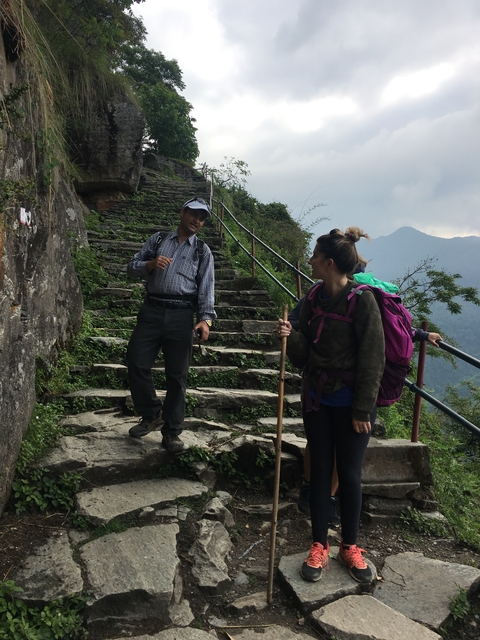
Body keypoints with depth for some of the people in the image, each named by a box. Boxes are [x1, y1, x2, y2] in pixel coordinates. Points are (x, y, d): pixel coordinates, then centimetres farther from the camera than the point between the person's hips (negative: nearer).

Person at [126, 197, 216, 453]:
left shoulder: (202, 251, 10)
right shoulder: (157, 240, 15)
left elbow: (206, 287, 0)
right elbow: (132, 266, 12)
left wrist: (206, 318, -15)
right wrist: (150, 264, -10)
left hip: (181, 315, -2)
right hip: (152, 310, 2)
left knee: (177, 375, 1)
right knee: (137, 364, -1)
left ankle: (171, 431, 14)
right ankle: (151, 414, 23)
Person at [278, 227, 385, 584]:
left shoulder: (362, 301, -16)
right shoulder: (315, 299, 3)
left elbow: (373, 360, -14)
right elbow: (305, 355, 7)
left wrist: (363, 410, -13)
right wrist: (291, 337, -14)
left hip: (350, 403, -5)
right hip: (317, 399, 5)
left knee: (350, 475, 8)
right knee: (321, 470, 12)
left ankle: (350, 547, 30)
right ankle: (319, 546, 27)